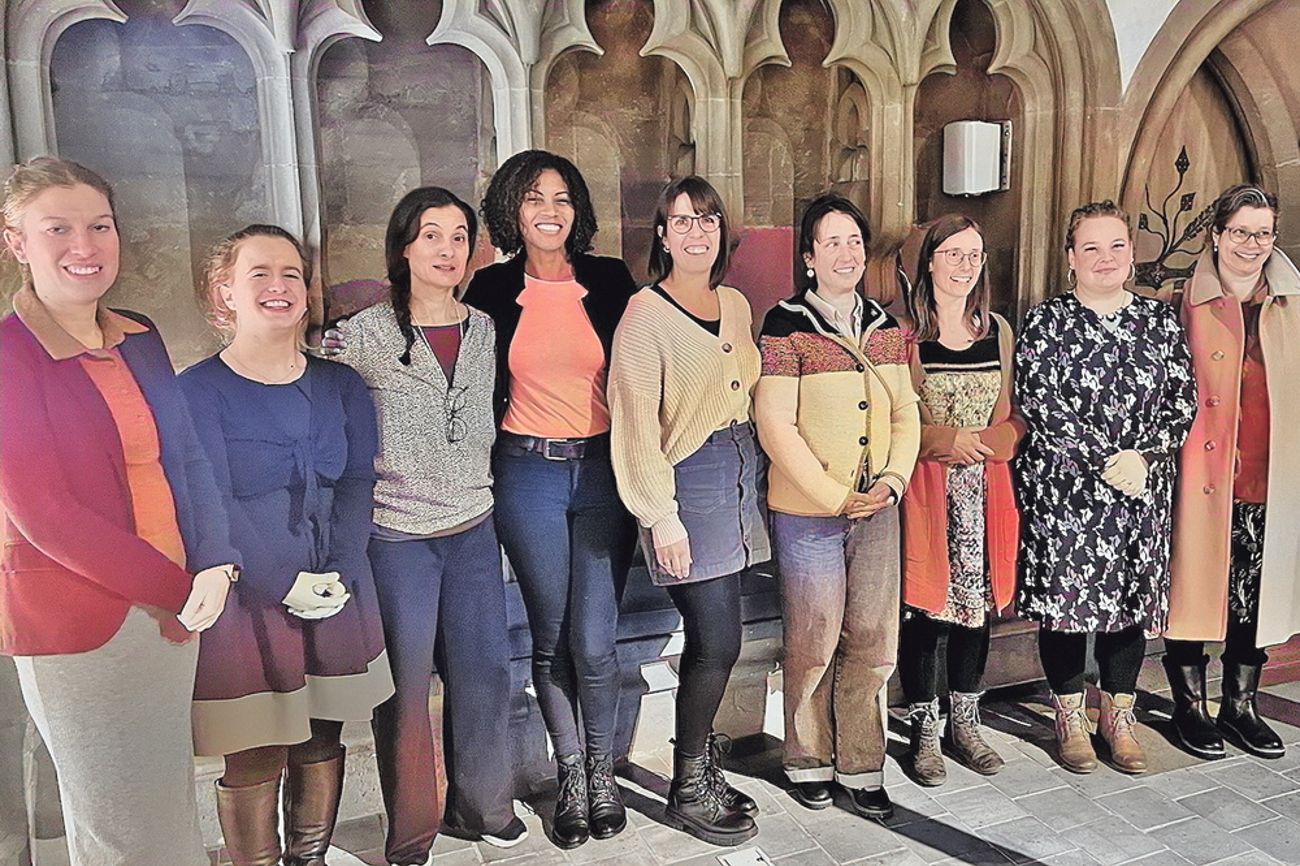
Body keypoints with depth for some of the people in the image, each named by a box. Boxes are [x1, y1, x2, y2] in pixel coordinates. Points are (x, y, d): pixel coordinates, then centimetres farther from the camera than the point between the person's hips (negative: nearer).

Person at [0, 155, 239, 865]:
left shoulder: (139, 339, 6)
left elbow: (187, 458, 6)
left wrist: (215, 567, -10)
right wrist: (175, 588, -15)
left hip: (171, 609, 6)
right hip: (75, 623, -5)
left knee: (168, 805, 19)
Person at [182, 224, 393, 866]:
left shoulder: (340, 386, 7)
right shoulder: (198, 392, -5)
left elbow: (357, 483, 3)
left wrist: (340, 572, -11)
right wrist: (284, 585, -17)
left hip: (336, 592, 4)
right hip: (245, 598, -4)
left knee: (321, 740, 13)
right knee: (254, 758, 2)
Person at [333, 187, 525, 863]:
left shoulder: (483, 330, 6)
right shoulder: (365, 335, -8)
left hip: (474, 529, 4)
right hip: (398, 535, -4)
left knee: (485, 670, 12)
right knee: (406, 685, 6)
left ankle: (482, 806, 34)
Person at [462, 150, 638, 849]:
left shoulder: (610, 281, 2)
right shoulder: (490, 289, 2)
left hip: (602, 471, 0)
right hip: (526, 475, 1)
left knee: (594, 644, -3)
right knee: (550, 640, 9)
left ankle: (601, 773, 23)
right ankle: (571, 778, 29)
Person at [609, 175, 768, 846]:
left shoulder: (736, 305, 13)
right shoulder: (646, 314, -9)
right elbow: (636, 423, -13)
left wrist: (747, 462, 16)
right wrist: (661, 515, -15)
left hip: (739, 467, 7)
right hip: (687, 480, -7)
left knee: (711, 640, 11)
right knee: (718, 642, -5)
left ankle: (699, 771, 26)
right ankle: (690, 792, 13)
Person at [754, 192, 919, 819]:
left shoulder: (885, 327, 10)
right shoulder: (786, 327, -8)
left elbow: (905, 413, 11)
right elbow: (776, 426, -12)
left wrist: (892, 481, -5)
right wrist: (836, 498, -13)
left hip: (878, 510, 5)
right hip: (807, 514, -5)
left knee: (873, 643, 9)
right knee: (813, 644, 5)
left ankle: (861, 767, 25)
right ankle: (809, 762, 26)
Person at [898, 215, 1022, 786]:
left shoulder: (998, 331, 12)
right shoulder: (904, 332, -4)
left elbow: (1015, 415, 15)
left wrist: (994, 440, -6)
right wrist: (949, 440, -15)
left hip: (985, 488, 5)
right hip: (925, 488, -4)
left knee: (977, 603, 11)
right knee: (925, 609, 0)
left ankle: (964, 726, 27)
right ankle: (924, 733, 16)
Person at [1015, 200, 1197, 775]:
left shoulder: (1161, 321, 9)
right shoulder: (1046, 322, -2)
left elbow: (1183, 400, 4)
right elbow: (1039, 404, -11)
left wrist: (1142, 455, -12)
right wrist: (1106, 462, -15)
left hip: (1142, 489, 4)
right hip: (1062, 489, -3)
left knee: (1133, 596, 9)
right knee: (1066, 595, 2)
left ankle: (1119, 717, 25)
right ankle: (1070, 718, 20)